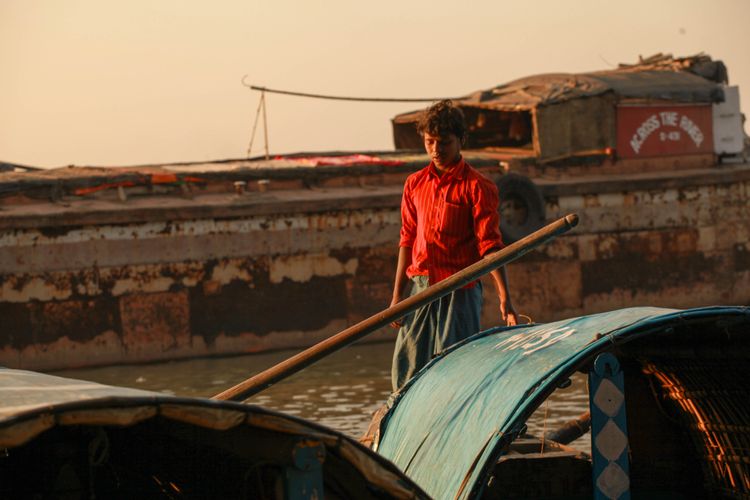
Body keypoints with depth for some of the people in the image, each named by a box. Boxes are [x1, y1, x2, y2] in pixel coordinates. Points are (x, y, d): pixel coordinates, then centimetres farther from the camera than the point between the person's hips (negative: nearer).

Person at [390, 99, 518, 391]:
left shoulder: (477, 187, -4)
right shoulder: (415, 184, 12)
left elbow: (489, 245, -9)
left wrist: (504, 297, -19)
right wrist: (397, 295, 13)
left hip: (460, 292, -5)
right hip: (421, 289, 5)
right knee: (406, 373, 3)